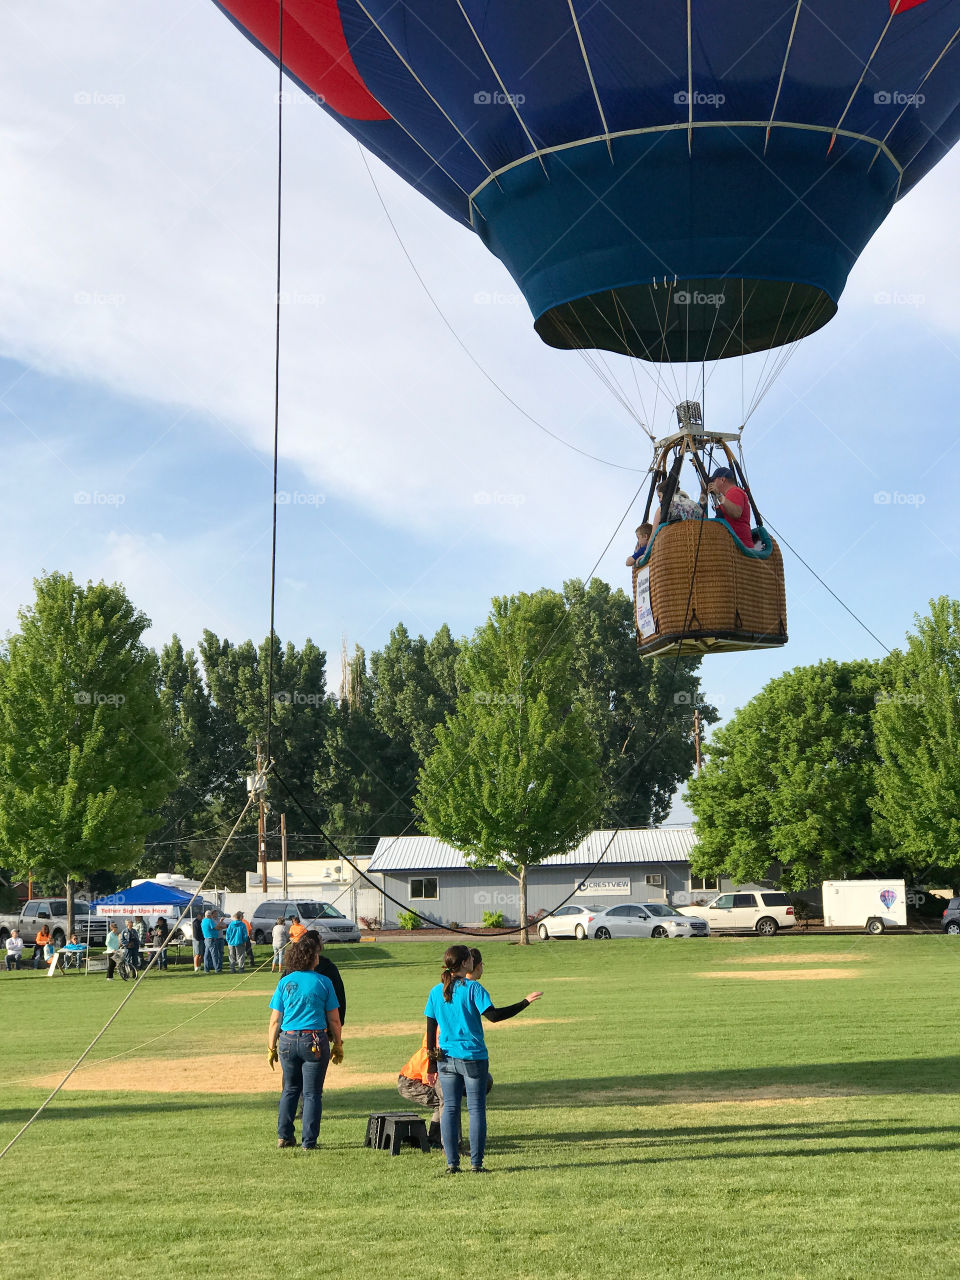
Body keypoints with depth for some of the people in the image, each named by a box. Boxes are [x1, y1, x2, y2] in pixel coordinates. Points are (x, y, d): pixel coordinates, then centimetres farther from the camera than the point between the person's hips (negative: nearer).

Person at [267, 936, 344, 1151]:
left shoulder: (284, 982, 4)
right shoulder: (323, 982, 0)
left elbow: (275, 1020, 3)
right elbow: (334, 1019, 1)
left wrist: (271, 1047, 11)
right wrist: (338, 1045, 11)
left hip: (288, 1041, 3)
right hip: (316, 1041, -3)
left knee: (290, 1089, 19)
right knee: (312, 1092, 5)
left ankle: (284, 1136, 17)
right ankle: (309, 1141, 3)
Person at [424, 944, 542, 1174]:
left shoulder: (436, 992, 5)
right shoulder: (473, 988, -10)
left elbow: (431, 1032, 7)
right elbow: (493, 1015, -20)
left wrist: (433, 1066, 13)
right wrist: (525, 1002, -14)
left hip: (446, 1058, 4)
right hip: (472, 1058, -4)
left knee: (449, 1108, 9)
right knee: (476, 1109, 4)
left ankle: (452, 1163, 8)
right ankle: (476, 1163, 4)